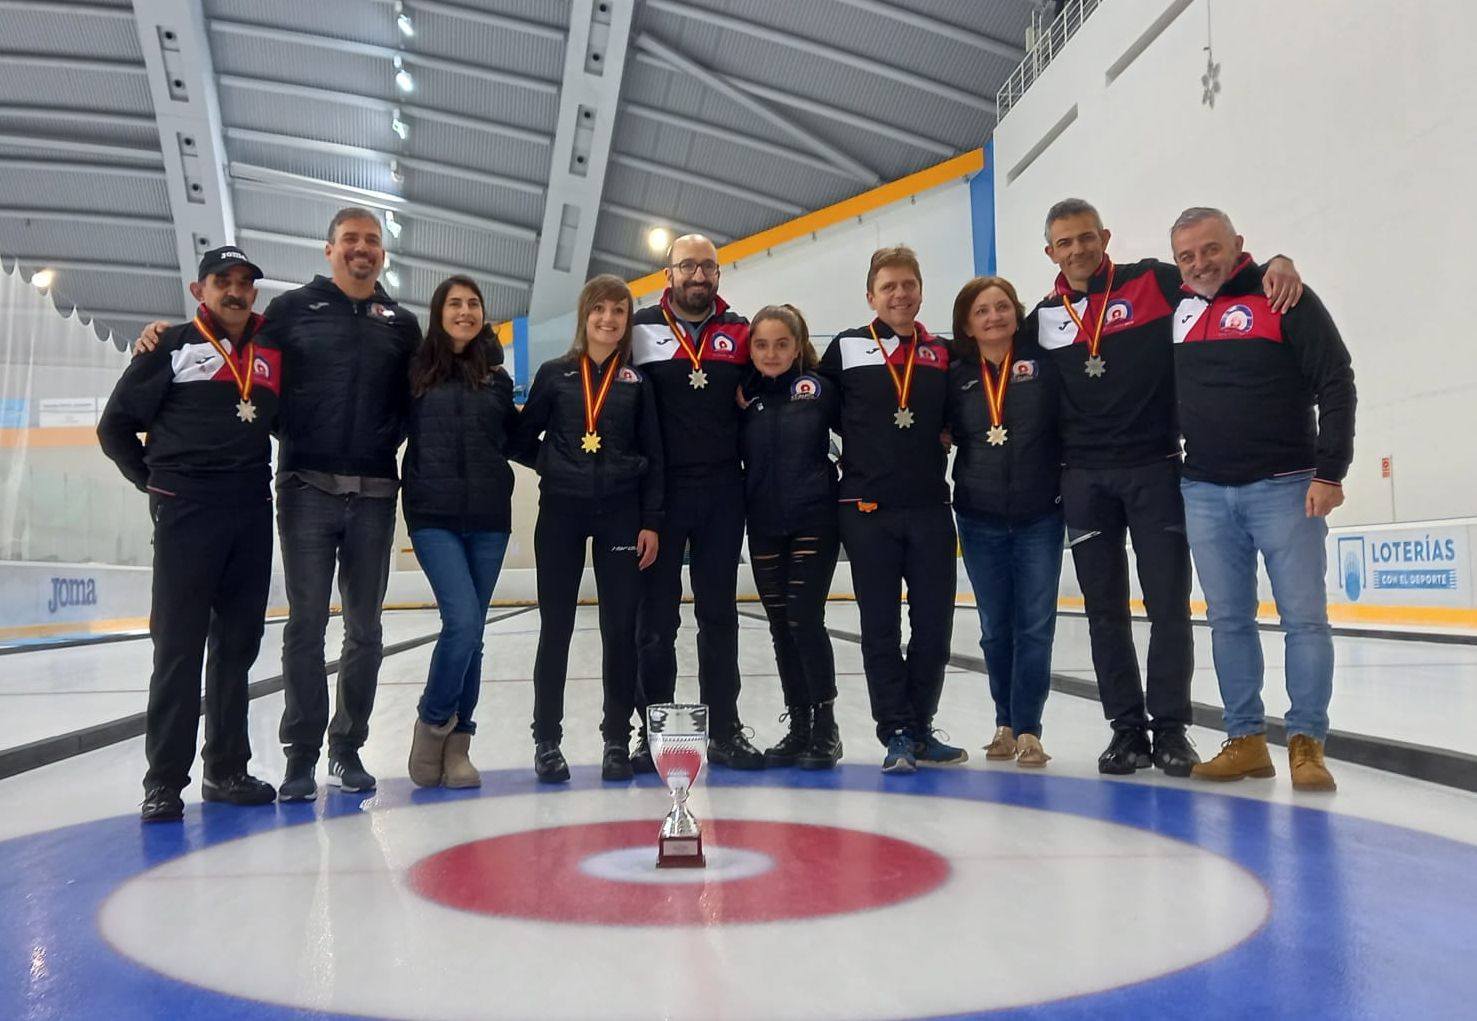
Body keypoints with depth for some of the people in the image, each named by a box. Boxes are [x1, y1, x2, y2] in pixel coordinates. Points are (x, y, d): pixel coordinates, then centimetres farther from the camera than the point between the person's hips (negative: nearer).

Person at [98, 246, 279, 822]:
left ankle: (227, 769, 19)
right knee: (179, 647, -3)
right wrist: (152, 480, 3)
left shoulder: (271, 353, 12)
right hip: (186, 510, -4)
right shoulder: (172, 347, 2)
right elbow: (115, 425, 5)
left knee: (237, 646, 9)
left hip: (252, 512, 4)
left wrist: (255, 478, 5)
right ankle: (165, 780, 4)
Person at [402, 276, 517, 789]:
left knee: (471, 632, 7)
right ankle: (432, 722, 8)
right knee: (462, 622, -15)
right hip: (434, 516, -3)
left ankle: (457, 743, 18)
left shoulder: (498, 378, 12)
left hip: (489, 518, 3)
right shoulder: (417, 370, 2)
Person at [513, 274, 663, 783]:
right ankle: (547, 740, 16)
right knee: (556, 627, 4)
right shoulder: (555, 373, 5)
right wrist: (556, 465, -4)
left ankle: (618, 740, 15)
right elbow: (523, 438, 9)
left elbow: (652, 456, 4)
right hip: (561, 511, 0)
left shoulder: (638, 381, 6)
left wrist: (651, 522, -2)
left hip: (620, 512, 0)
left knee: (620, 628, 2)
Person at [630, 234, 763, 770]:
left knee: (719, 614, 9)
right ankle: (653, 732, 15)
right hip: (660, 489, -2)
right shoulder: (641, 328, 1)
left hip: (723, 490, 2)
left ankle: (725, 731, 17)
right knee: (656, 617, 4)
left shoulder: (740, 332, 8)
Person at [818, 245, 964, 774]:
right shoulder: (846, 349, 3)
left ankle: (921, 728, 21)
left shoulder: (943, 354, 10)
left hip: (930, 507, 3)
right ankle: (896, 733, 14)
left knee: (934, 623, 5)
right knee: (881, 626, 3)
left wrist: (940, 436, 3)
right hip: (867, 509, -2)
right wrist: (858, 446, 3)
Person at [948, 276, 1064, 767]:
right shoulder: (956, 375, 3)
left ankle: (1027, 729, 8)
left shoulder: (1043, 362, -3)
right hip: (980, 519, 2)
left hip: (1040, 516, -2)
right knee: (995, 628, 9)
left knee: (1035, 625, -1)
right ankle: (1006, 724, 23)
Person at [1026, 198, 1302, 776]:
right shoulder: (1042, 319, 9)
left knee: (1168, 605, 0)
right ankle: (1127, 728, 15)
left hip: (1155, 470, -2)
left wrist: (1276, 265, -20)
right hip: (1084, 479, 3)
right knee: (1105, 611, 6)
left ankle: (1170, 728, 11)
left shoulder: (1154, 283, -1)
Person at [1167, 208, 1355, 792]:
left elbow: (1336, 386, -7)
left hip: (1284, 486, -4)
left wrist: (1330, 473, -12)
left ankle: (1306, 743, 6)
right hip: (1204, 493, 4)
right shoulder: (1176, 310, 9)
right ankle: (1246, 740, 15)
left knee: (1304, 617, -2)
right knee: (1228, 621, 7)